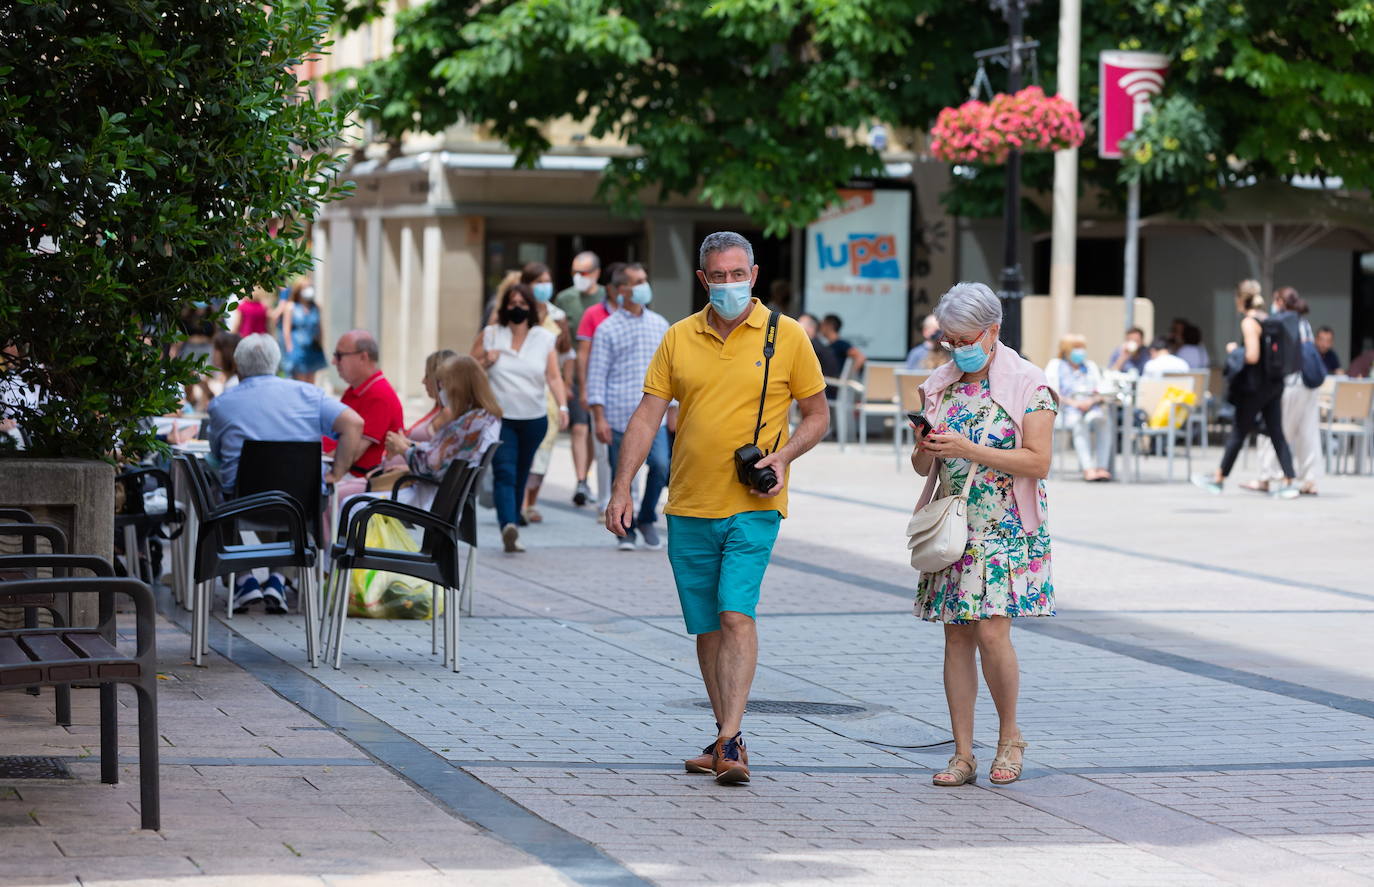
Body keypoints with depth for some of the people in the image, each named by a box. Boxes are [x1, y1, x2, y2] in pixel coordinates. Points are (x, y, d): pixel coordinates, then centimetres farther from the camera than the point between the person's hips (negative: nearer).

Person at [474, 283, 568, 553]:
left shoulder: (545, 339, 7)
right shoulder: (490, 336, 5)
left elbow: (553, 377, 0)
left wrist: (562, 406, -15)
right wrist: (486, 361, -10)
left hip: (534, 419, 2)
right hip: (499, 417, -2)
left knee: (521, 475, 10)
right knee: (504, 472, -19)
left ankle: (513, 527, 22)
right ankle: (508, 526, -34)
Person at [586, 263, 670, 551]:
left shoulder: (659, 324, 12)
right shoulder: (608, 329, 0)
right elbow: (596, 376, -2)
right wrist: (599, 418, -9)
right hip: (618, 416, -3)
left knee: (661, 465, -13)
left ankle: (647, 519, 9)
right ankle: (626, 531, 14)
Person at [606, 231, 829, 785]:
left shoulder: (786, 336, 0)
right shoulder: (679, 338, 6)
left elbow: (817, 415, 7)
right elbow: (647, 417, 6)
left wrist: (782, 456, -12)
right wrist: (622, 488, -3)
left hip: (752, 506, -4)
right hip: (689, 508, 4)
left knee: (736, 614, -17)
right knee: (706, 628, 10)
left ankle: (732, 743, -20)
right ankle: (725, 738, 22)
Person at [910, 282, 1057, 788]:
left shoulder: (1027, 383, -5)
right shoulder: (939, 386, 12)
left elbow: (1038, 462, -12)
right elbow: (923, 466, 17)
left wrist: (967, 450, -18)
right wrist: (925, 452, -8)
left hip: (1006, 530, -5)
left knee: (991, 632, -14)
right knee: (957, 636, 3)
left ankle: (1010, 737, 7)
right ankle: (963, 755, 7)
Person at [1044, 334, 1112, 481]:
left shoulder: (1091, 366, 27)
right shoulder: (1055, 366, 16)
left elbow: (1101, 393, 18)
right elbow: (1052, 394, 3)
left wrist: (1091, 401, -6)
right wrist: (1073, 402, -11)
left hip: (1091, 408, 3)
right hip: (1067, 410, -3)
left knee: (1102, 420, -34)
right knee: (1080, 424, -39)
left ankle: (1102, 467, -43)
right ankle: (1088, 469, -53)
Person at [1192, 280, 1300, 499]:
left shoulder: (1249, 323, -14)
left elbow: (1252, 356, -22)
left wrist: (1233, 350, -6)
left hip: (1254, 387, -7)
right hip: (1275, 384, 7)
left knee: (1238, 433, 3)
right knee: (1276, 433, 6)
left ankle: (1219, 479, 14)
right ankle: (1289, 483, -1)